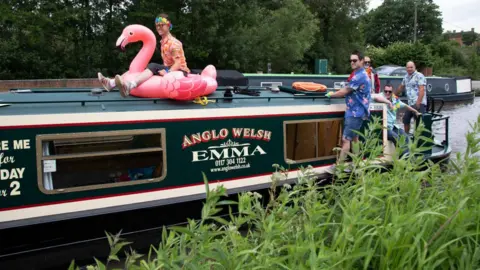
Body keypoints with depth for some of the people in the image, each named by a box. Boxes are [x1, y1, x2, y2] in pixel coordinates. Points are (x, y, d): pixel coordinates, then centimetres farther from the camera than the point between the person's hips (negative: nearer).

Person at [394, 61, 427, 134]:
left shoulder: (419, 76, -6)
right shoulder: (406, 77, 17)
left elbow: (422, 90, -15)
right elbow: (401, 87, 31)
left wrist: (418, 102, -24)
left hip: (419, 104, -8)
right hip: (410, 103, 8)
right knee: (405, 120, 14)